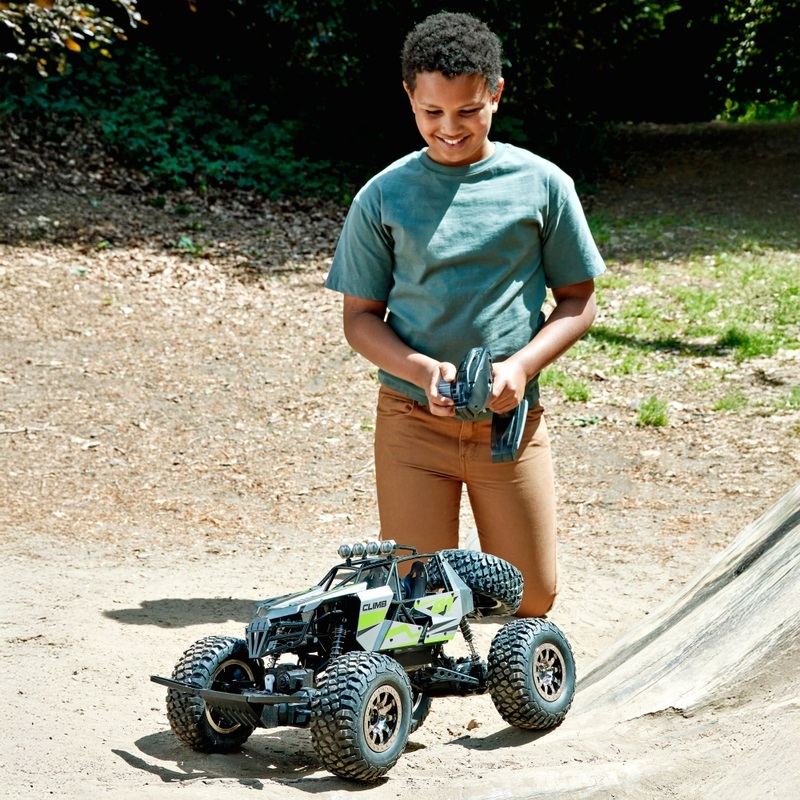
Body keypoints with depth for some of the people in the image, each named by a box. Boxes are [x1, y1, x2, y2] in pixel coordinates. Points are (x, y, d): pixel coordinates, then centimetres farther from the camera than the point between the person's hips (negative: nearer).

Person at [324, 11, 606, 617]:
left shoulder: (542, 185, 1)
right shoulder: (384, 196, 1)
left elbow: (578, 300, 7)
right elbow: (361, 316, 5)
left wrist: (520, 366, -11)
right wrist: (422, 370, -14)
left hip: (512, 419, 0)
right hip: (412, 417, 0)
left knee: (531, 595, 4)